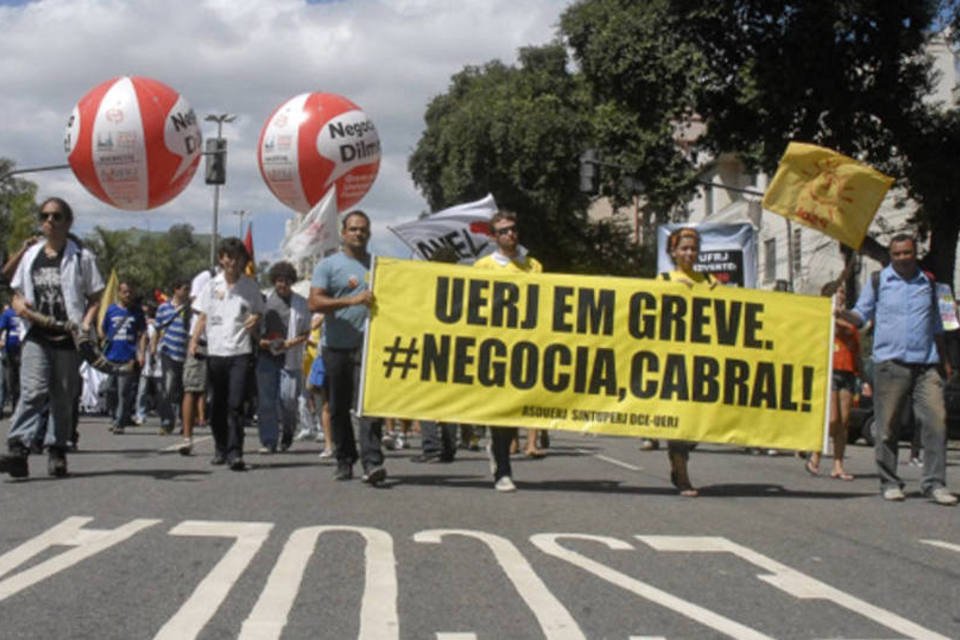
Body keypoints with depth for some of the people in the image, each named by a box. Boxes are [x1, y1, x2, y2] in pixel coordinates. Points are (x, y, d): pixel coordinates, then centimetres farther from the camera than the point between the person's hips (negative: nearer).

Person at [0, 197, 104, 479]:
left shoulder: (82, 257, 5)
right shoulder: (31, 256, 15)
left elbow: (95, 298, 3)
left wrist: (86, 324, -13)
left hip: (68, 339, -1)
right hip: (36, 337, 1)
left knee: (63, 397, 4)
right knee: (33, 391, -14)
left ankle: (57, 452, 14)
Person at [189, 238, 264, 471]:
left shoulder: (250, 286, 5)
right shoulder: (212, 285, 9)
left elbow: (258, 313, 12)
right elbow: (203, 316, 12)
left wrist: (255, 320, -12)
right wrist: (194, 340, -2)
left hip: (240, 351, -2)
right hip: (215, 351, 2)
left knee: (236, 404, -12)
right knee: (217, 404, 10)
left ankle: (234, 453, -14)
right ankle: (221, 449, 25)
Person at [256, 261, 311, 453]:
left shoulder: (301, 303, 8)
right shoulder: (265, 300, 9)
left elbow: (306, 332, 7)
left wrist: (293, 342, -11)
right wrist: (261, 341, -8)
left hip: (290, 357, -1)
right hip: (266, 356, 1)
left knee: (287, 397, -7)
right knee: (266, 399, -3)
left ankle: (288, 431, 22)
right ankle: (268, 442, 2)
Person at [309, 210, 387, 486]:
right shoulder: (328, 265, 4)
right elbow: (315, 302, -8)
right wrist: (351, 300, -20)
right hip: (337, 347, 0)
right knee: (338, 408, 9)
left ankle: (372, 462, -17)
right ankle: (344, 460, 21)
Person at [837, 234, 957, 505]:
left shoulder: (928, 283, 16)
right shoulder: (878, 282, 8)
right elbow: (862, 314, 7)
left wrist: (945, 360, 23)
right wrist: (843, 314, -15)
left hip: (925, 365, 2)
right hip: (890, 363, -2)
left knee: (936, 421, -8)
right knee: (888, 426, -1)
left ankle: (934, 483, -3)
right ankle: (890, 483, 9)